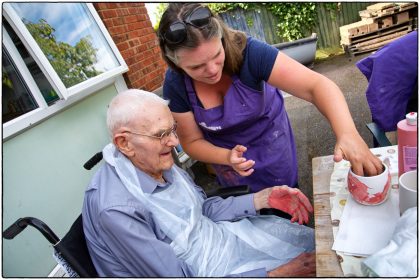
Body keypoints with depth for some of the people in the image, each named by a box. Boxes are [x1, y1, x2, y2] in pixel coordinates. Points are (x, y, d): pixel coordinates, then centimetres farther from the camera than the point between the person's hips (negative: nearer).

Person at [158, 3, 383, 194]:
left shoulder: (248, 52, -34)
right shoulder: (175, 85, -25)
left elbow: (316, 85, -39)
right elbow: (192, 141, -16)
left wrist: (347, 133, -57)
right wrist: (227, 157, -35)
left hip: (271, 141, -1)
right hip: (225, 151, 2)